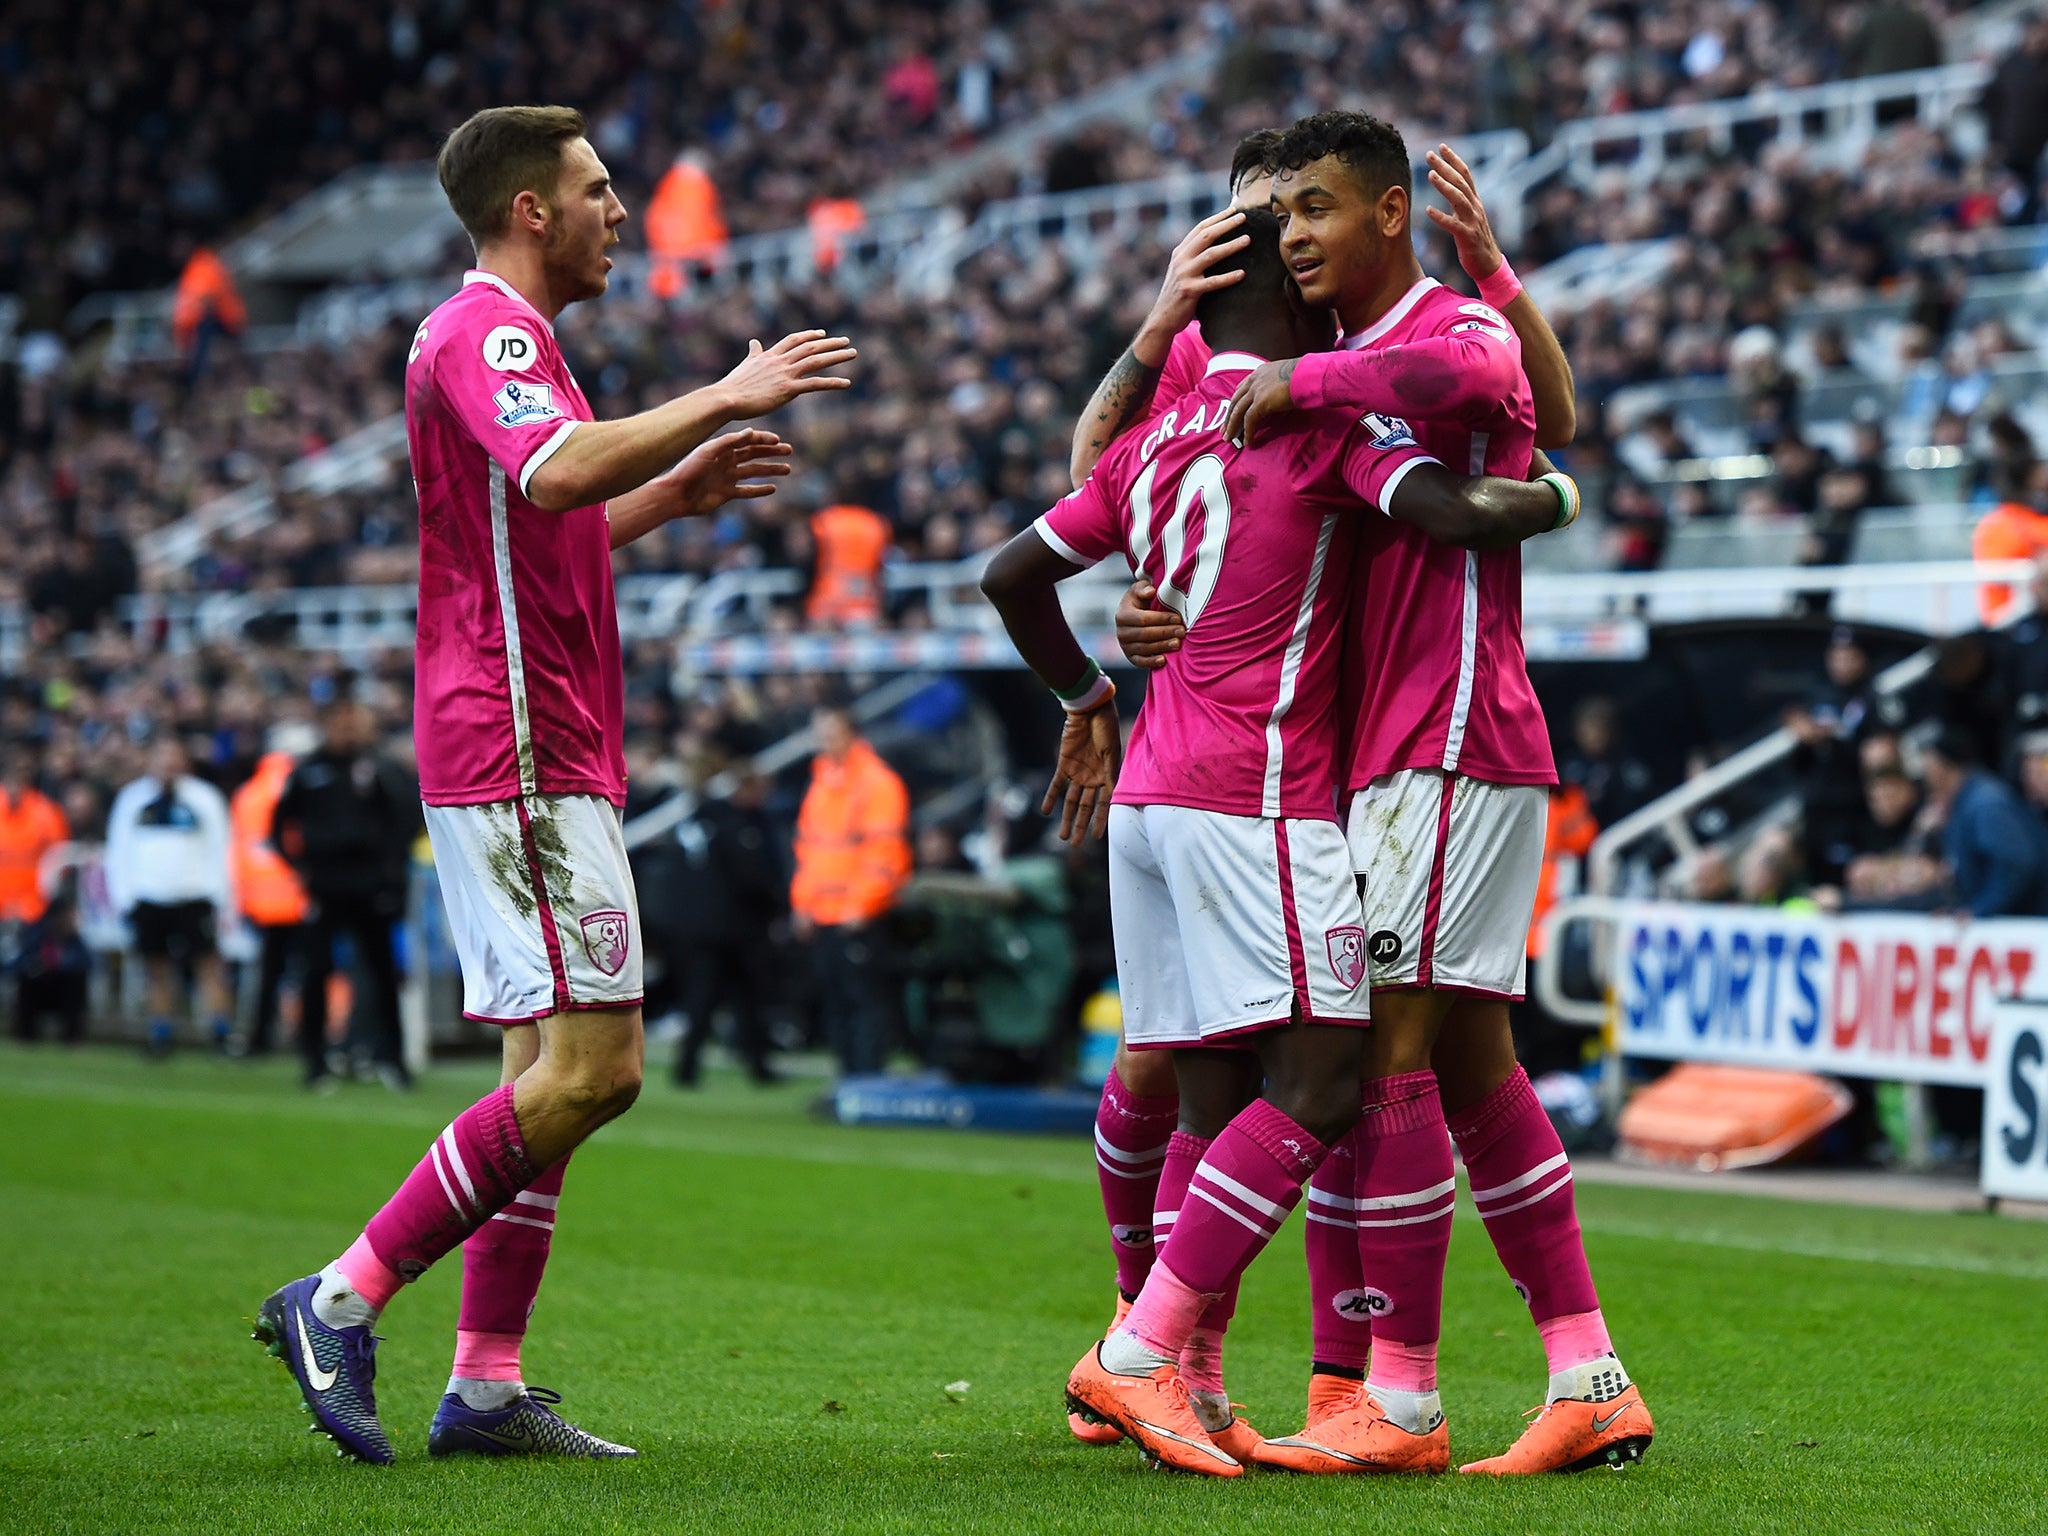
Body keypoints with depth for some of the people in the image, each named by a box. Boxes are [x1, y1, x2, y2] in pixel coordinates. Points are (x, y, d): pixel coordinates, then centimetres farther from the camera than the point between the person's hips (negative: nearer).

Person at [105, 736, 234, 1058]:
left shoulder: (204, 797, 6)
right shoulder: (132, 798, 10)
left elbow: (219, 851, 5)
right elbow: (118, 852, 12)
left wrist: (220, 899, -2)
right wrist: (123, 897, 2)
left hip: (195, 898, -2)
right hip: (147, 901, 2)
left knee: (209, 964, -9)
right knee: (158, 971, 4)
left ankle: (220, 1033, -9)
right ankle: (161, 1036, 10)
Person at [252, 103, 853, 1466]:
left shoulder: (500, 336, 22)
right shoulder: (487, 332, -11)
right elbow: (558, 471, -32)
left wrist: (674, 493, 23)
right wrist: (725, 398, -23)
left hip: (542, 756, 11)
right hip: (523, 754, -11)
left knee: (558, 1070, 9)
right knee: (592, 1067, -14)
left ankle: (487, 1386, 9)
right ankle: (341, 1303, -10)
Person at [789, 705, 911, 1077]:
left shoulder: (877, 782, -7)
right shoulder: (821, 782, 18)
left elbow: (886, 851, -13)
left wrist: (861, 906, -17)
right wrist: (802, 903, 14)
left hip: (859, 917, -8)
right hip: (821, 917, 8)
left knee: (863, 997, -9)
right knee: (834, 1001, 8)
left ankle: (868, 1078, -10)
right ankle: (850, 1076, 13)